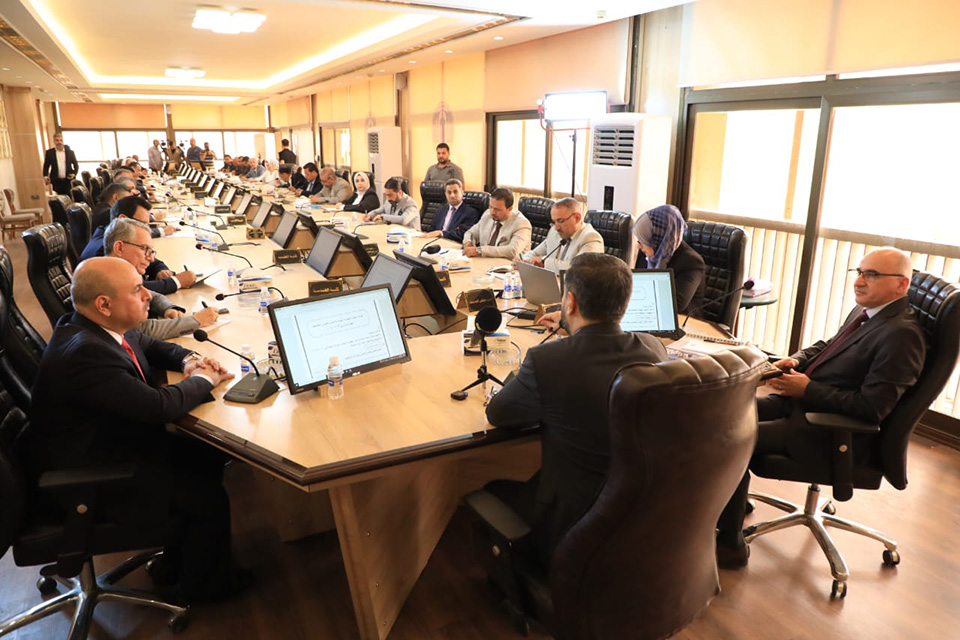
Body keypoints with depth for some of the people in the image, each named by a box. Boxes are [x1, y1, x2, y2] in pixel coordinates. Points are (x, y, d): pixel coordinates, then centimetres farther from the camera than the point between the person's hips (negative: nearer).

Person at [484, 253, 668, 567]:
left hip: (572, 534, -6)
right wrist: (573, 331, 25)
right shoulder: (653, 349, -9)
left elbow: (496, 414, -6)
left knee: (493, 487, 20)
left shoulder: (546, 361, -25)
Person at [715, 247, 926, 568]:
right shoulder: (862, 313, 8)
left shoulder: (901, 334, -19)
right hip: (804, 401, 9)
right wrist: (796, 359, 2)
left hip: (834, 434, -9)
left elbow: (871, 407, -23)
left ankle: (730, 546, -5)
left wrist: (807, 389, -19)